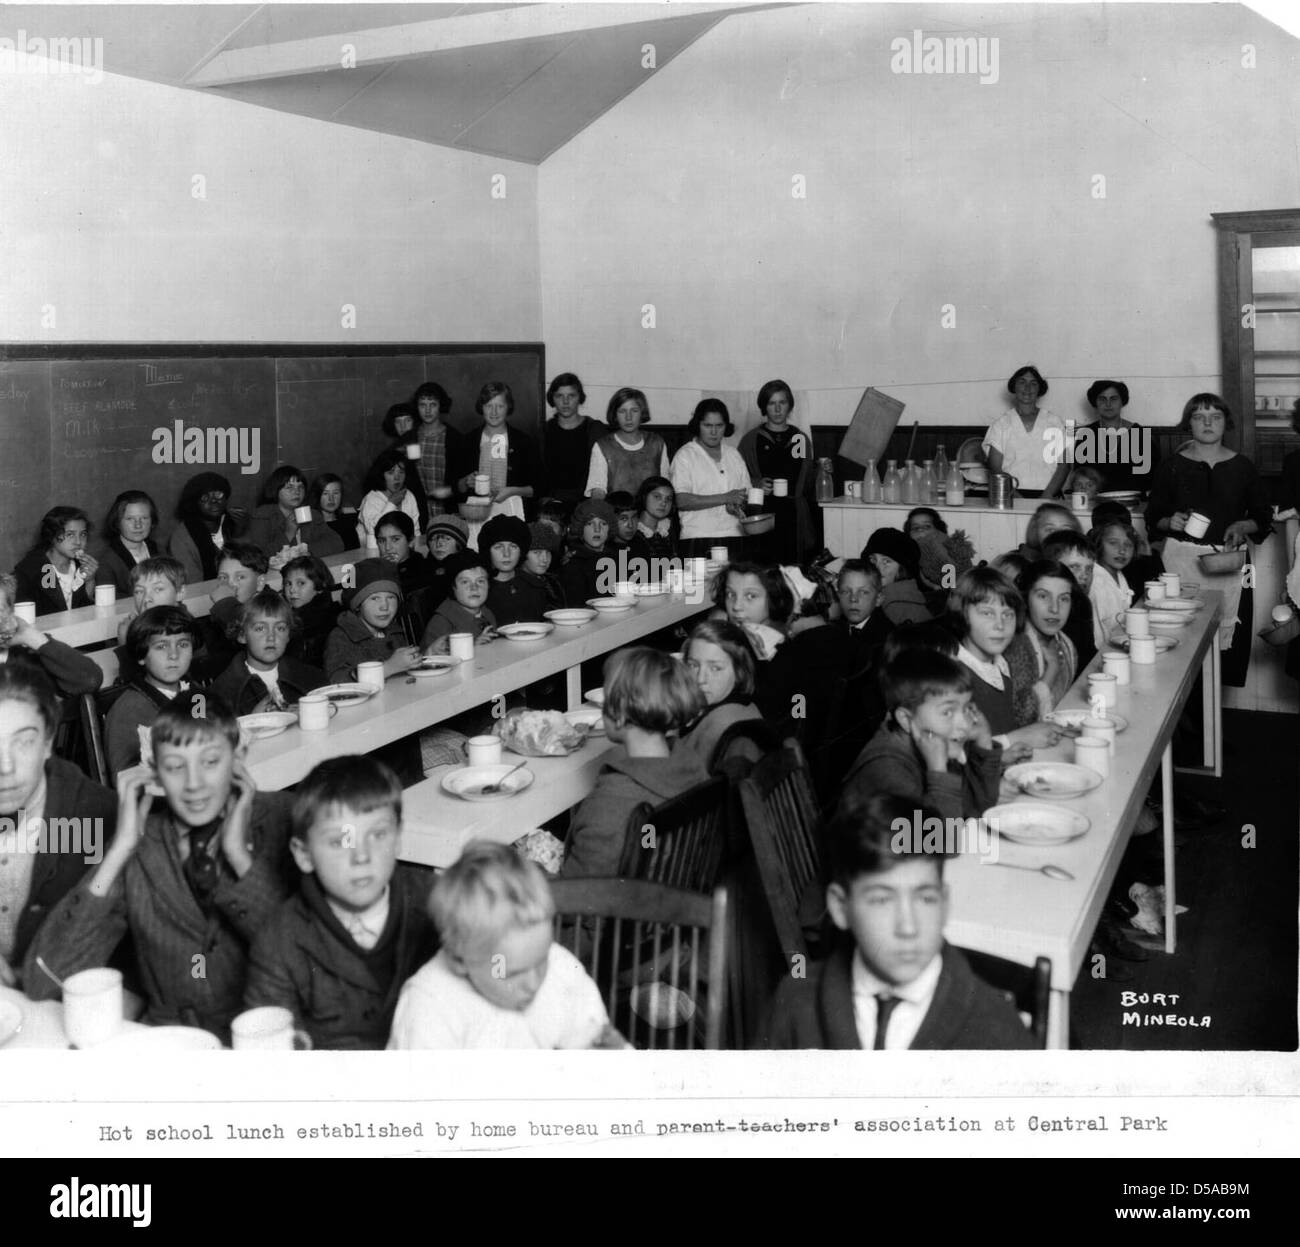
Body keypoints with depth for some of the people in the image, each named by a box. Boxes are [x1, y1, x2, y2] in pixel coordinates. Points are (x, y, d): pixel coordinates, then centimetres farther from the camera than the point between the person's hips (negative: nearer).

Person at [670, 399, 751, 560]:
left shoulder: (734, 455, 18)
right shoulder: (685, 456, 2)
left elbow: (747, 496, 18)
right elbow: (681, 501, -10)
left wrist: (737, 505, -6)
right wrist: (725, 498, -12)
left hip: (733, 539, 4)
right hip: (697, 540, -4)